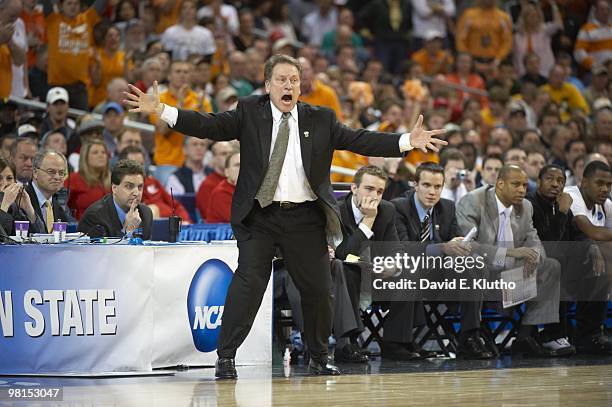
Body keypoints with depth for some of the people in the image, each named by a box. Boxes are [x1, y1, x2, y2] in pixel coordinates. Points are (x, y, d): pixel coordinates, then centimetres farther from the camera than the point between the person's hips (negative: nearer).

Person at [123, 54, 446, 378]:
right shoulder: (249, 114, 3)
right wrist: (161, 111, -18)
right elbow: (210, 126, -6)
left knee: (317, 289, 6)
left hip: (305, 218, 2)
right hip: (259, 217, -2)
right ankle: (225, 357, -2)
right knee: (248, 284, -10)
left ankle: (319, 360, 23)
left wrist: (408, 141, -10)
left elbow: (360, 141, 2)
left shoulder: (320, 120, 8)